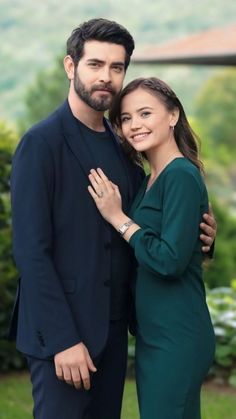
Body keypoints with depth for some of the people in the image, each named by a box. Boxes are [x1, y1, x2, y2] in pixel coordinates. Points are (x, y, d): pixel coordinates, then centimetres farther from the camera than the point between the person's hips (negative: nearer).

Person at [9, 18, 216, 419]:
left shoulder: (122, 148, 11)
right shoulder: (41, 143, -10)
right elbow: (30, 251, -15)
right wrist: (63, 339, -19)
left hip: (112, 329, 7)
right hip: (61, 332, -7)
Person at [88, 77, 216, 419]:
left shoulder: (182, 176, -14)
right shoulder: (151, 180, 13)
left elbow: (170, 260, -22)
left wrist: (117, 218, -13)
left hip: (177, 339, -9)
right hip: (154, 334, 9)